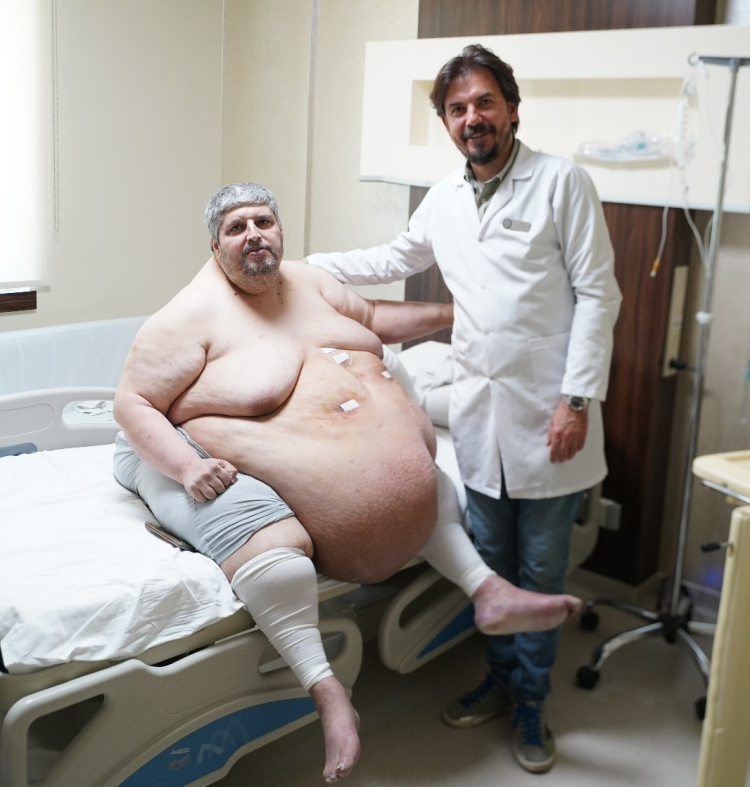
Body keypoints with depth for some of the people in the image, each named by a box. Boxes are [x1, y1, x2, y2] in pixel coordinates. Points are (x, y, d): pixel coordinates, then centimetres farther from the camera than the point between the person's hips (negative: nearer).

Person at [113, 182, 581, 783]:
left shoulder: (307, 283, 5)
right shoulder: (194, 315, -17)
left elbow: (371, 318, 22)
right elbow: (132, 404, -17)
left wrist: (448, 314, 16)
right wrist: (185, 467, -32)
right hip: (212, 465, -8)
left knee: (420, 469, 7)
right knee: (274, 542, -35)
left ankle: (488, 590, 9)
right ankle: (329, 694, -27)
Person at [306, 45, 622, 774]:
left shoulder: (560, 182, -8)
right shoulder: (443, 200, 9)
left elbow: (597, 294, -10)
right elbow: (393, 258, 27)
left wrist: (578, 398, -15)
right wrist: (304, 263, 25)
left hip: (547, 412, -4)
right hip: (479, 413, 5)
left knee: (540, 570, 8)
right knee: (490, 560, 17)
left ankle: (530, 701, 26)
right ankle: (501, 676, 37)